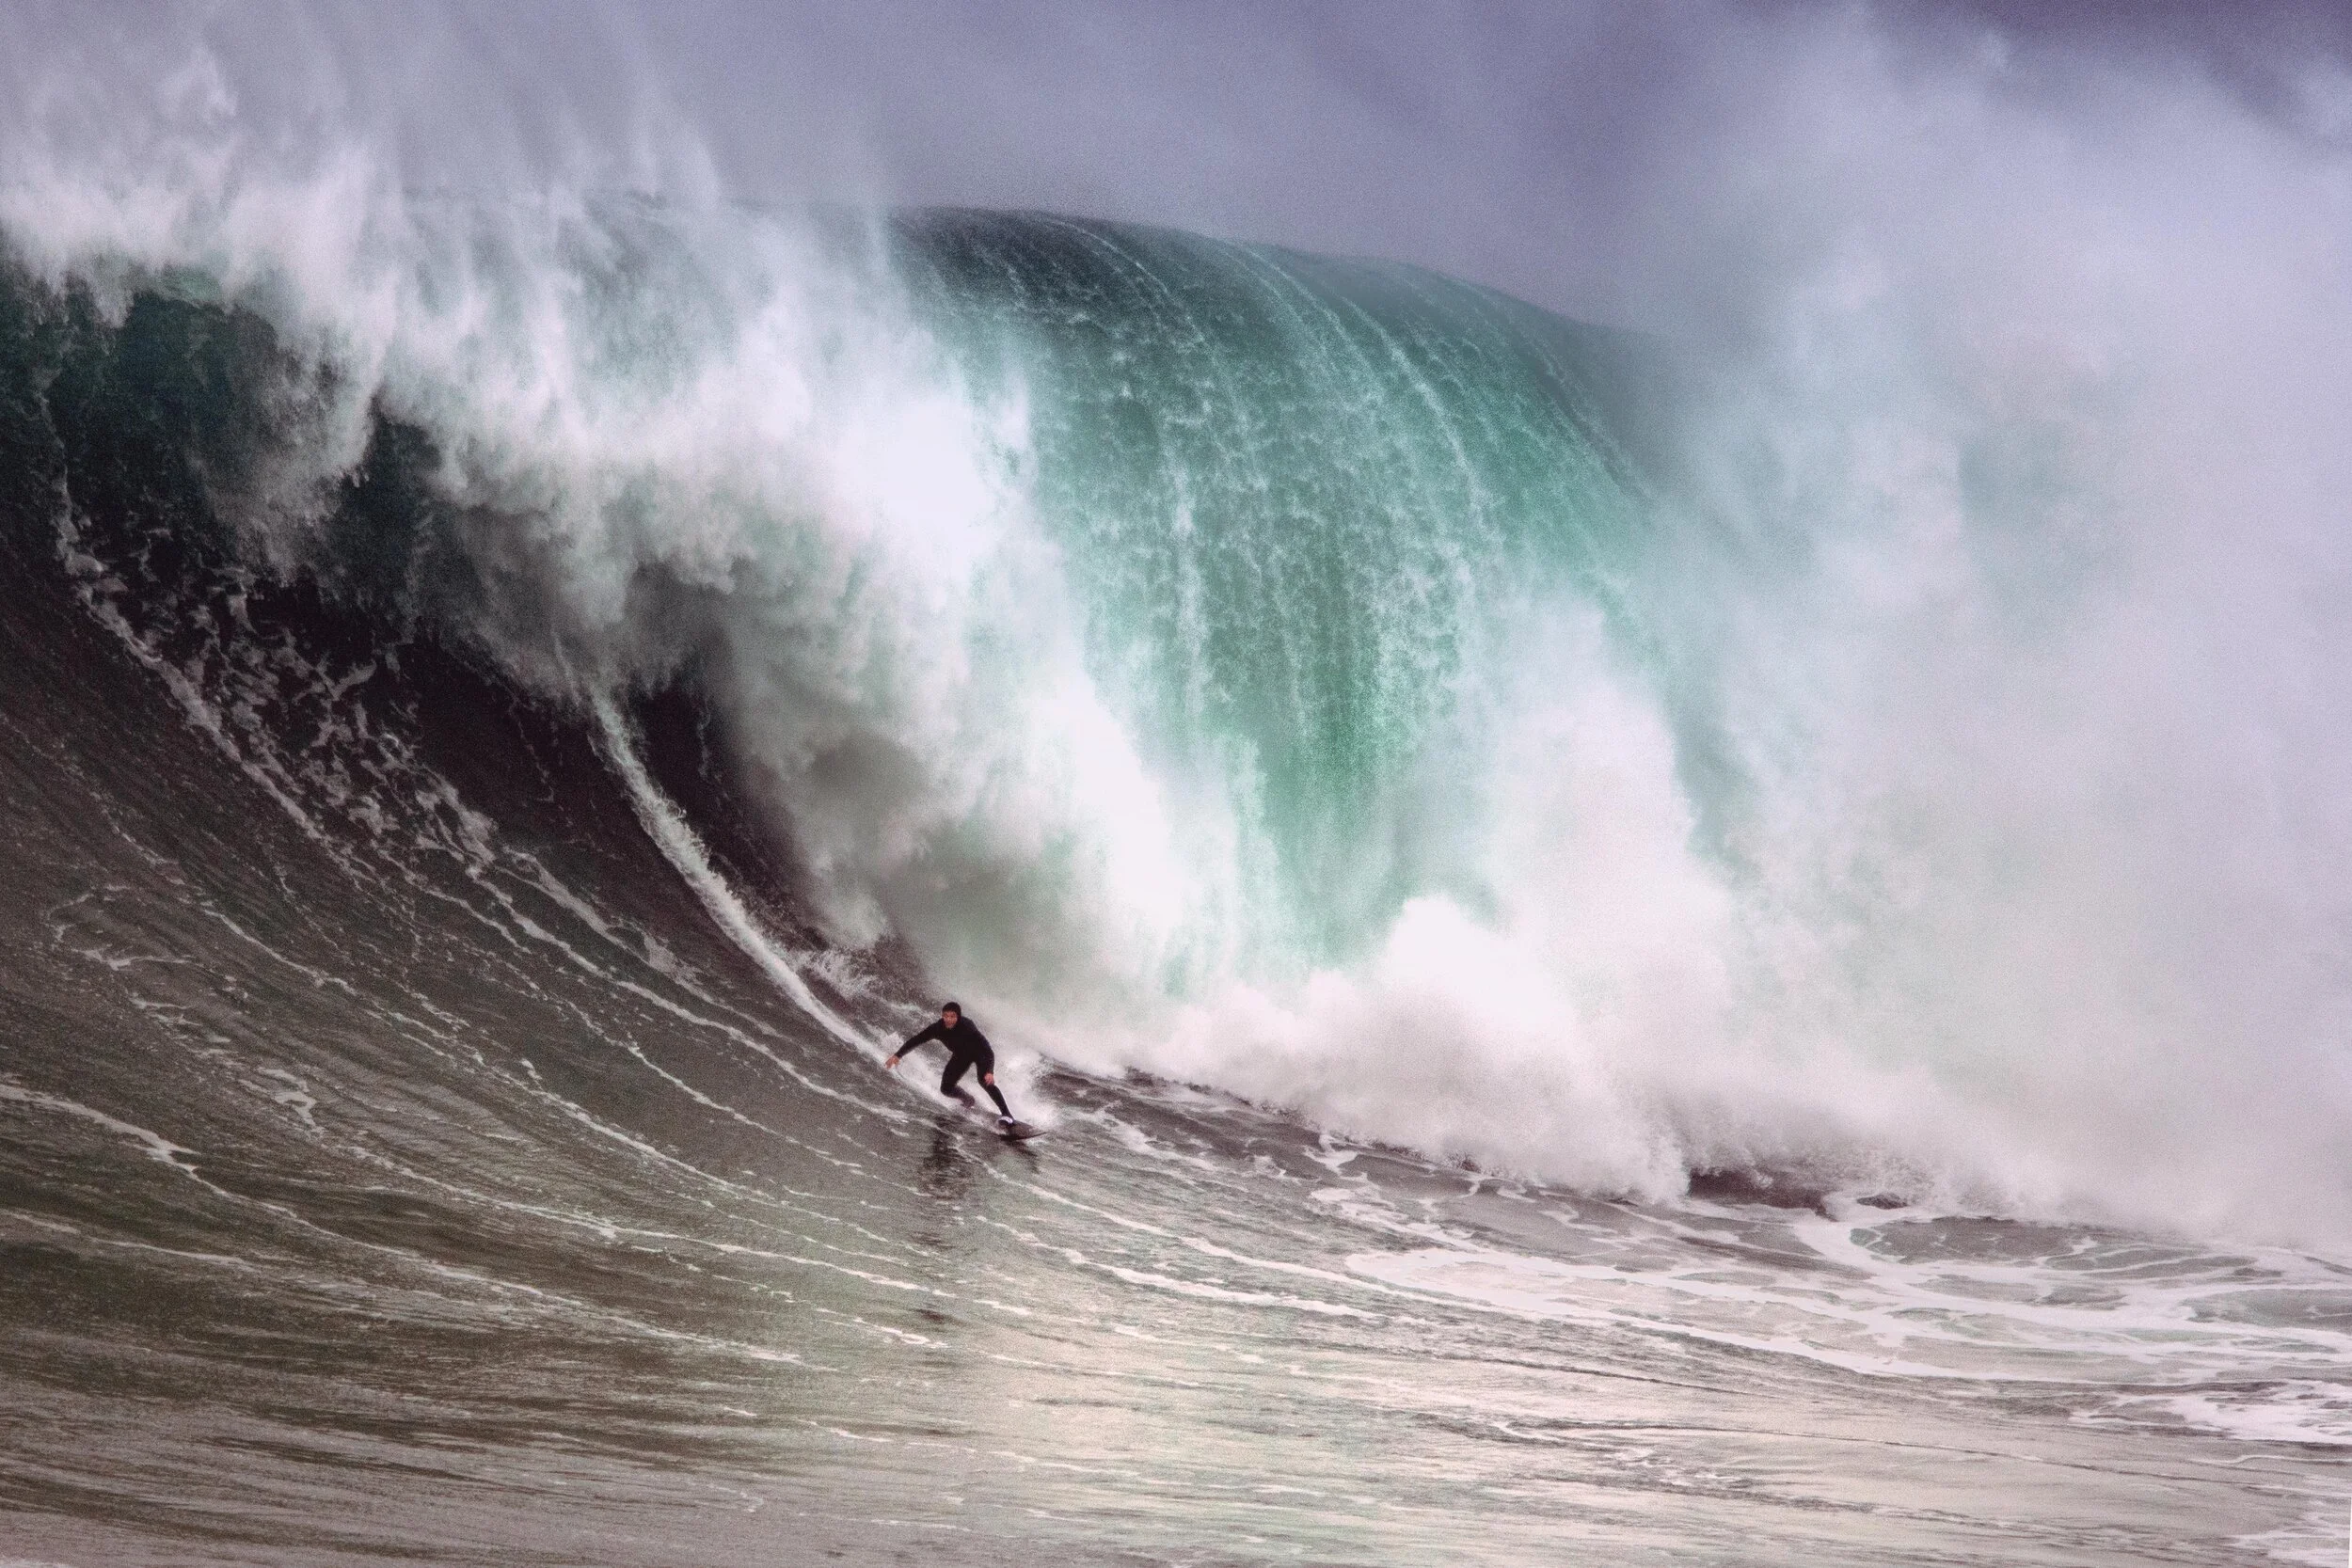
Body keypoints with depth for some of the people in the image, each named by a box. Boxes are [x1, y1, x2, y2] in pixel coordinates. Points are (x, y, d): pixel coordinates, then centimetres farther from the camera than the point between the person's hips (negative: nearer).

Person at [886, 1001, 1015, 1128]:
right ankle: (968, 1100, 30)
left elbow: (988, 1051, -41)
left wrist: (990, 1071, -55)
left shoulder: (967, 1026, -38)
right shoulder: (938, 1028, -26)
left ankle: (1007, 1114, -26)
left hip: (979, 1052, -5)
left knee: (984, 1080, -30)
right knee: (946, 1089, -2)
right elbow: (916, 1040, -13)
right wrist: (897, 1055, -20)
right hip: (961, 1055, 5)